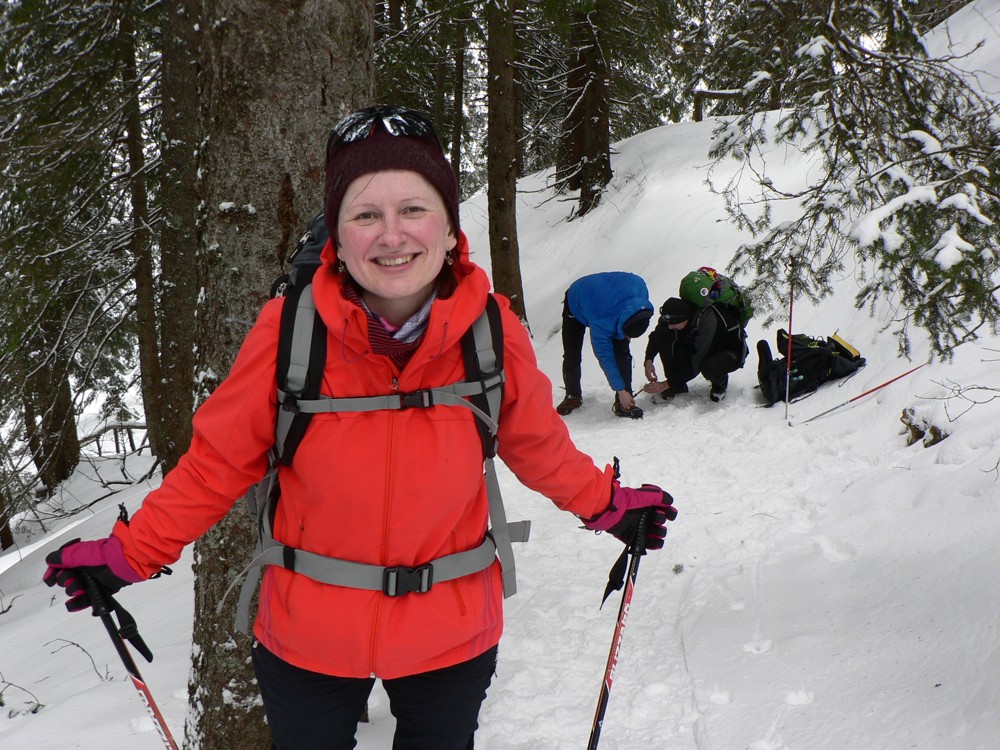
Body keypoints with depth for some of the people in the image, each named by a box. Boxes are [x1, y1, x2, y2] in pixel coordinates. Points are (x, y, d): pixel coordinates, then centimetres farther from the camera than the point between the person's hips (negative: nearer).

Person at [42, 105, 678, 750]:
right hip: (308, 642, -1)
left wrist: (608, 505, 12)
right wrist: (131, 553, -9)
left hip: (452, 641, 1)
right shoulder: (289, 332, -20)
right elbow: (220, 460, -7)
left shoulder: (494, 333, -15)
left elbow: (536, 443, 5)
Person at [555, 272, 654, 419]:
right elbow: (605, 357, -32)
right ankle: (573, 396, 25)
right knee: (571, 357, -2)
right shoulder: (600, 323, -46)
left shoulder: (639, 286, -36)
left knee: (622, 352, -13)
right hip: (576, 304, -4)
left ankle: (623, 404, -8)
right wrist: (621, 390, -27)